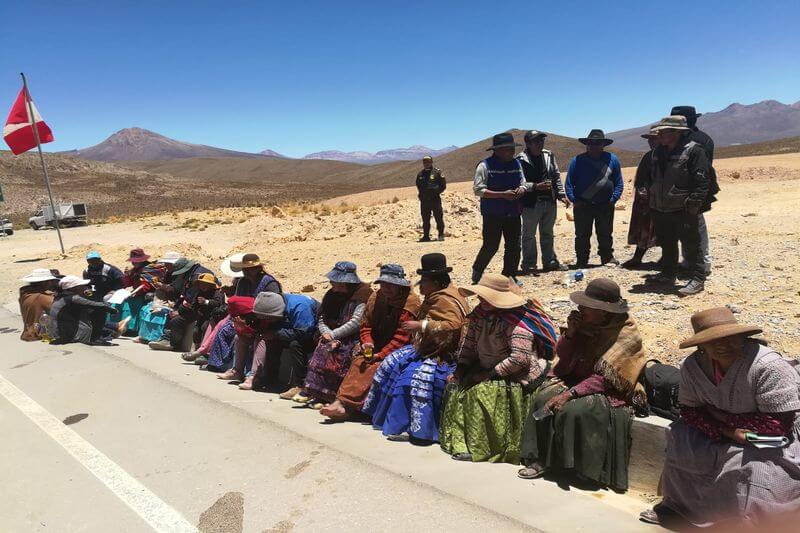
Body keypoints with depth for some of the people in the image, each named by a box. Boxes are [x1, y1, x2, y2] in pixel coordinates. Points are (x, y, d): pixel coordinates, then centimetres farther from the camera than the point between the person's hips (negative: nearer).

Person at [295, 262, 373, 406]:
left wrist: (333, 334, -16)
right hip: (333, 337, 6)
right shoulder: (332, 294, 12)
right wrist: (325, 332, -9)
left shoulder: (363, 294, -10)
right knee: (322, 347, -23)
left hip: (352, 339, -6)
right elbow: (322, 318, 11)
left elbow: (356, 323, -18)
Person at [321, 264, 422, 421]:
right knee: (360, 361, -24)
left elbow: (402, 337, -16)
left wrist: (380, 355, -21)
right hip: (376, 348, 6)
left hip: (399, 351, -6)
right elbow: (366, 326, 12)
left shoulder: (410, 302, -11)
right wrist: (367, 343, -8)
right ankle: (343, 403, -27)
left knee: (374, 366, -29)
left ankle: (344, 404, -31)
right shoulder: (376, 297, 9)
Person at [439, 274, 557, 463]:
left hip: (517, 376, -8)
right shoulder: (479, 314, 2)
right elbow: (469, 345, 10)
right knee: (456, 385, -6)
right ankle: (457, 439, 2)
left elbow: (520, 359, -29)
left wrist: (490, 374, -23)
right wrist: (461, 367, -4)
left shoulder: (517, 322, -23)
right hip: (487, 370, 8)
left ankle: (479, 447, -11)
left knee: (482, 392, -27)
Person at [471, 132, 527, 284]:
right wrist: (503, 194, -21)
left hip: (513, 213, 6)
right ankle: (476, 271, 19)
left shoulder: (516, 164, 9)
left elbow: (523, 184, 18)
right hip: (492, 214, -6)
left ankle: (509, 276, 21)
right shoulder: (485, 165, -9)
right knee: (491, 247, -5)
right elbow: (478, 189, -15)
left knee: (514, 246, 7)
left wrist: (522, 189, -8)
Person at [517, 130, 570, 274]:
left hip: (550, 202, 6)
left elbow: (557, 176, 15)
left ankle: (550, 261, 28)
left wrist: (562, 195, 10)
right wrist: (536, 186, -26)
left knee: (547, 234, 17)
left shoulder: (549, 155, 9)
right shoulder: (521, 160, -12)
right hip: (531, 203, -6)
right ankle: (529, 265, 13)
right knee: (529, 235, 3)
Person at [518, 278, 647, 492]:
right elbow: (562, 357, 5)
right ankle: (539, 459, -15)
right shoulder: (586, 323, -1)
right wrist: (570, 333, -13)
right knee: (543, 398, -18)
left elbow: (604, 377, -22)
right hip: (578, 381, 6)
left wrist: (570, 393, -28)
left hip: (611, 393, -6)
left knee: (574, 410, -31)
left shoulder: (626, 334, -17)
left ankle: (579, 467, -12)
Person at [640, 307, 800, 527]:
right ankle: (679, 505, 10)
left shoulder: (770, 367, -26)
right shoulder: (692, 366, -11)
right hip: (722, 433, 5)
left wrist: (720, 416, -20)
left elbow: (779, 424, -25)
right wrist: (726, 430, -23)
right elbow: (689, 410, -4)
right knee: (680, 439, -11)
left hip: (768, 440, -5)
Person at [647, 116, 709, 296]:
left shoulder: (693, 151, -11)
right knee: (666, 244, 17)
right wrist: (650, 199, 15)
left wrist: (695, 202, -22)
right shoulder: (658, 152, 12)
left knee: (691, 245, -3)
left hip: (683, 210, -7)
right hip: (660, 209, 8)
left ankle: (698, 279, 3)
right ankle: (668, 275, 31)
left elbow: (701, 180, -16)